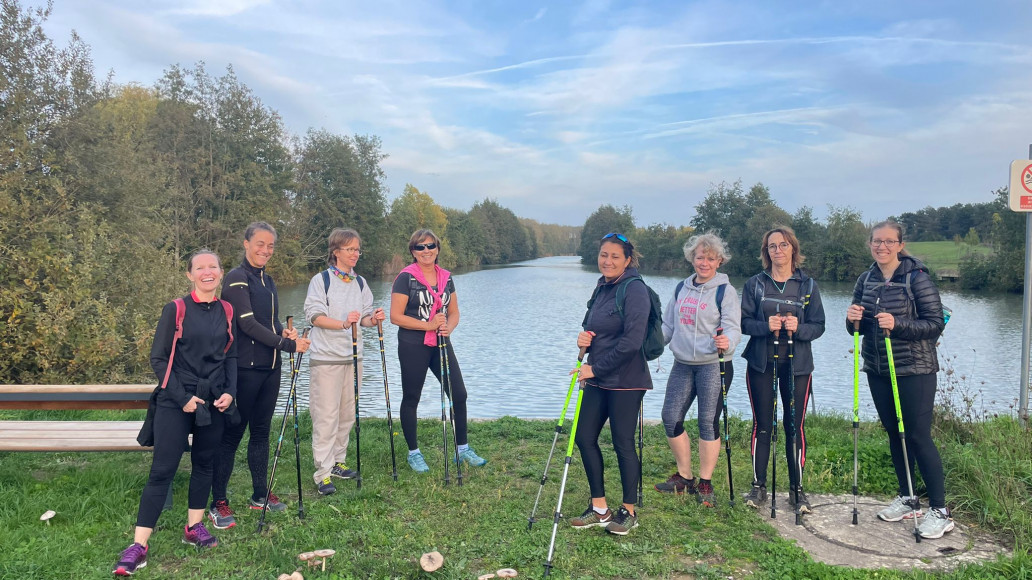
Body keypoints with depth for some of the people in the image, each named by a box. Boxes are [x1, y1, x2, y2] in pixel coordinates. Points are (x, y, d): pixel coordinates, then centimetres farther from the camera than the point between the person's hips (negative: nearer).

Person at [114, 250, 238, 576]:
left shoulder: (227, 313, 6)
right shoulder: (175, 310, -6)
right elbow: (158, 358, -5)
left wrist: (229, 392, -3)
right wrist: (182, 397, -12)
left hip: (214, 403, 4)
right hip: (176, 404, -4)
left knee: (204, 464, 13)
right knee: (162, 470, -5)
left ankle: (194, 527, 28)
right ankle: (138, 545, -1)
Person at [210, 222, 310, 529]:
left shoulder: (267, 280, 14)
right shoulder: (237, 278, -11)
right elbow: (248, 323, -18)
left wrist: (284, 331, -2)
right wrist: (288, 345, -20)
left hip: (269, 367, 8)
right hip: (244, 367, -8)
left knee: (261, 431, 14)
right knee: (232, 434, -1)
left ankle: (260, 495, 24)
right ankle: (218, 503, 8)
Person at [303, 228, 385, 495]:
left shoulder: (360, 282, 12)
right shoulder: (321, 280, -5)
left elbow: (364, 317, 10)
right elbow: (315, 315, -13)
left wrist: (373, 318, -12)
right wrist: (343, 323, -27)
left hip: (353, 356, 6)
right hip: (326, 358, -6)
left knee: (348, 414, 11)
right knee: (326, 416, -7)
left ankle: (338, 462, 24)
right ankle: (323, 473, -2)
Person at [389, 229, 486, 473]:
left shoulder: (446, 278, 9)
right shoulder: (406, 277, -8)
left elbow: (454, 313, 14)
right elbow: (396, 316, -12)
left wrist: (448, 327, -8)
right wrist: (428, 325, -18)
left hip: (441, 344, 5)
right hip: (413, 346, -5)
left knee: (459, 394, 4)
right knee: (411, 398, 6)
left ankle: (463, 449, 19)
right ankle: (414, 453, 21)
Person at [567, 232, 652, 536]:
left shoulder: (634, 289, -14)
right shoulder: (601, 287, 12)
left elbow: (632, 341, -20)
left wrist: (595, 368, -16)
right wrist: (583, 337, -3)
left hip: (625, 380, -8)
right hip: (598, 379, 8)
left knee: (623, 444, 1)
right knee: (584, 438, 8)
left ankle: (628, 512, 19)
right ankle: (600, 509, 21)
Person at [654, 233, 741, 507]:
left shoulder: (725, 291, -5)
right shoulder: (681, 288, 13)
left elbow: (733, 328, -14)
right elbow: (668, 325, 20)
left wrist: (726, 342, -35)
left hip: (713, 365, -6)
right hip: (683, 364, 6)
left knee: (708, 422, -3)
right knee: (671, 418, 4)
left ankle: (705, 484, 11)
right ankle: (684, 477, 20)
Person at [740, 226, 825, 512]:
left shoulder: (808, 285, 5)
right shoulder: (754, 284, 5)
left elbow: (818, 326, 2)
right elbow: (744, 322, 0)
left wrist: (798, 328, -18)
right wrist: (766, 326, -18)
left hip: (797, 365, 0)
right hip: (762, 363, 0)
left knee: (795, 425, 3)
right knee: (762, 425, 4)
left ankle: (797, 489, 13)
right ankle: (759, 486, 14)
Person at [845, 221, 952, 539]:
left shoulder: (917, 278, -10)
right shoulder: (866, 280, 7)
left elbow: (936, 323, -13)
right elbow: (859, 329, 13)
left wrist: (897, 324, -26)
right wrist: (853, 319, -10)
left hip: (914, 370, -6)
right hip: (877, 370, 6)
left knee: (918, 436, -4)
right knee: (894, 434, 13)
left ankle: (940, 511, 6)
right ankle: (907, 500, 27)